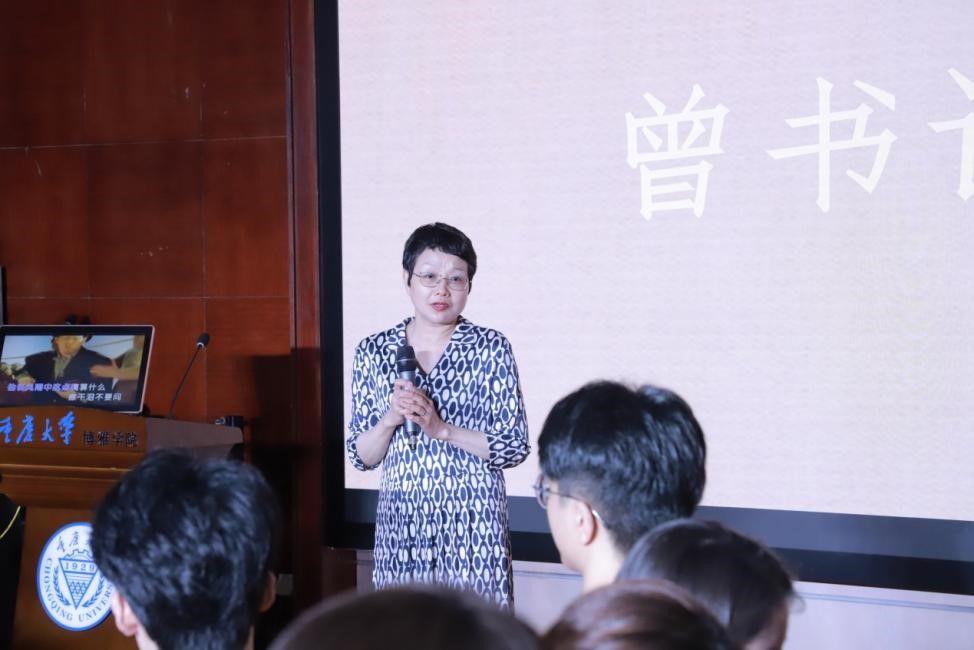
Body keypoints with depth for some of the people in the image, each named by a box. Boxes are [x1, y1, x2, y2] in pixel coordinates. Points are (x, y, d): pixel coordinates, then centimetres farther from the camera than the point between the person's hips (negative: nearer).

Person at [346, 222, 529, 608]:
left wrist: (441, 428, -14)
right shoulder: (373, 353, 6)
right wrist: (390, 420, -12)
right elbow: (361, 458, 7)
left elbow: (515, 447, -3)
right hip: (400, 521, 2)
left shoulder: (491, 348, 0)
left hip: (473, 523, -2)